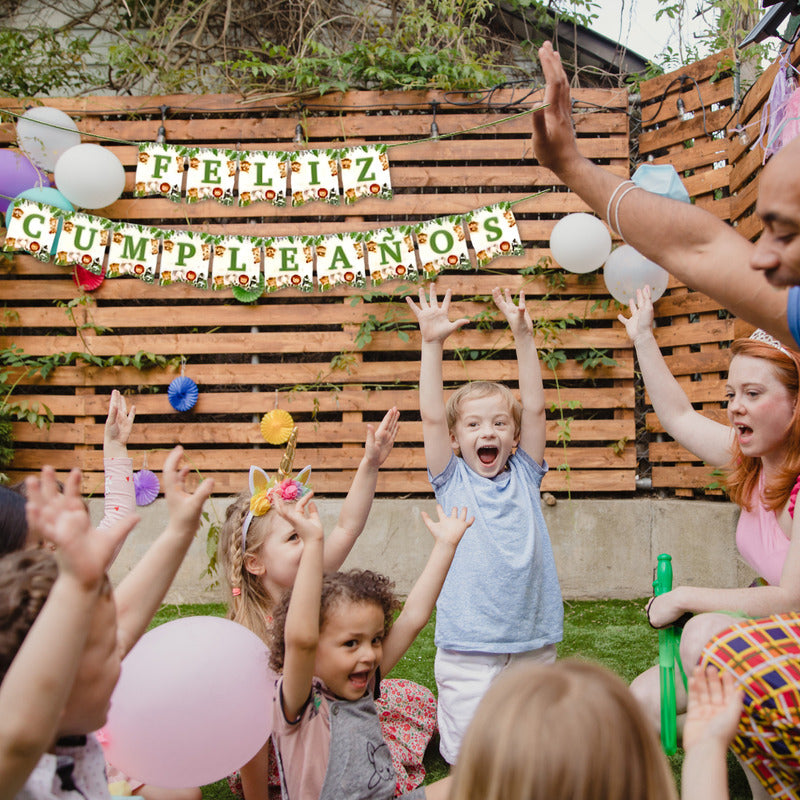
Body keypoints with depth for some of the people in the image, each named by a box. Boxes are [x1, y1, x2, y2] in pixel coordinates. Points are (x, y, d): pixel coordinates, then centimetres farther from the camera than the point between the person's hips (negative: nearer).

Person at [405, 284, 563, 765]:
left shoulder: (524, 476, 6)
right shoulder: (452, 481, 1)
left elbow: (535, 408, -2)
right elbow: (432, 417, -9)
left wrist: (524, 337, -8)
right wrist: (433, 345, -15)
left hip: (533, 641, 2)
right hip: (469, 647, -2)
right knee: (468, 758, 3)